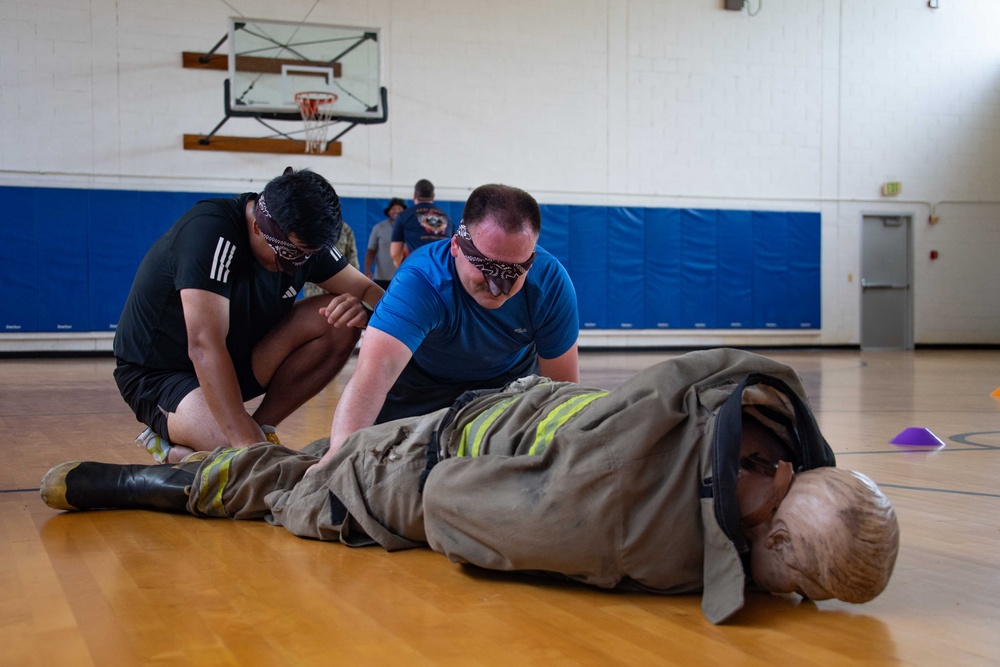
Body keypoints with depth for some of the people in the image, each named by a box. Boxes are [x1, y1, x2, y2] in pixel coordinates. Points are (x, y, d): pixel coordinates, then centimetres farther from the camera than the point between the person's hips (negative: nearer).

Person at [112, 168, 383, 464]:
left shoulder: (300, 239, -7)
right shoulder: (211, 231, -29)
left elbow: (370, 290, -1)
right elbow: (204, 346, -36)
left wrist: (360, 307, -29)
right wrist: (246, 440, -43)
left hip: (237, 357, 7)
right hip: (156, 373, -7)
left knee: (339, 322, -15)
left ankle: (262, 425, -7)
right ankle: (175, 450, -1)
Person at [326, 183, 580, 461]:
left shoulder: (551, 282, -31)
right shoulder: (420, 280, -41)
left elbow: (562, 384, -21)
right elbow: (377, 368, -56)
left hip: (510, 377, 2)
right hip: (422, 381, -2)